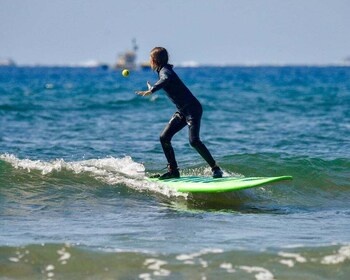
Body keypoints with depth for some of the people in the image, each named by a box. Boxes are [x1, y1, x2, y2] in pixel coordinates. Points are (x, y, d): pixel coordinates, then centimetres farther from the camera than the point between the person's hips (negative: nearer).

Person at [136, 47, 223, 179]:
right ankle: (173, 171, 8)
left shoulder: (164, 71, -14)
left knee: (194, 141, -21)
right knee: (164, 137, 3)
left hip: (192, 109, -10)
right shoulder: (164, 70, 14)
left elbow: (166, 79, -40)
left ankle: (216, 169, -14)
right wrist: (152, 88, 57)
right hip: (182, 111, 10)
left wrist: (151, 90, -44)